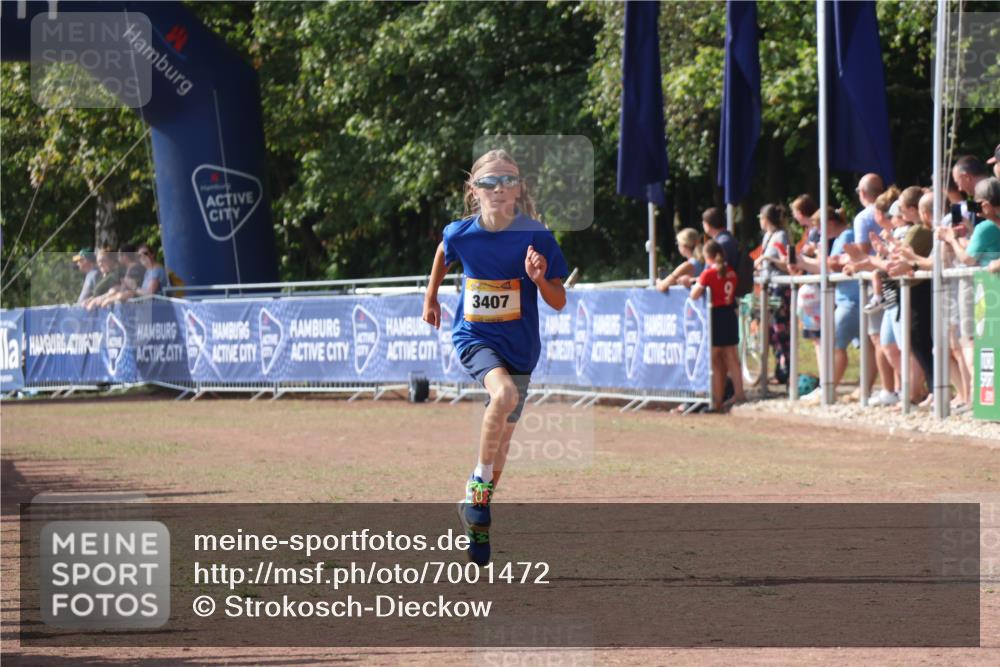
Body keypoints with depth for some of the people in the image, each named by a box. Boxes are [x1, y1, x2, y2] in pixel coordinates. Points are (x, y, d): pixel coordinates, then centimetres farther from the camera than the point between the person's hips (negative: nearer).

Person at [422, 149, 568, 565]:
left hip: (519, 346, 2)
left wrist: (540, 279, -26)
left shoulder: (536, 238, -11)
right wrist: (430, 299, 25)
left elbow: (559, 303, -7)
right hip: (473, 338, -2)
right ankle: (480, 479, -13)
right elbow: (443, 253, 17)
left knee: (502, 437, 9)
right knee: (504, 393, -32)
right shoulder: (461, 234, -9)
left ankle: (477, 506, 31)